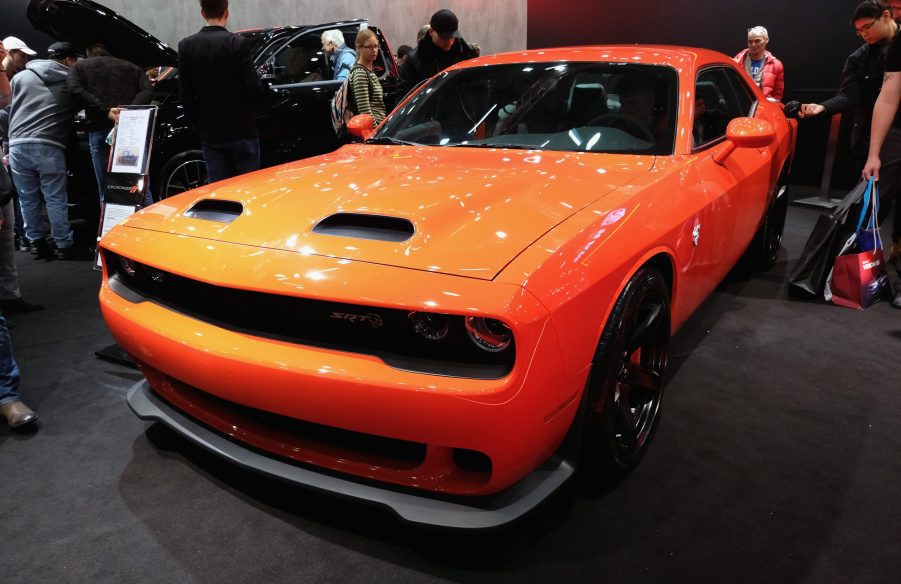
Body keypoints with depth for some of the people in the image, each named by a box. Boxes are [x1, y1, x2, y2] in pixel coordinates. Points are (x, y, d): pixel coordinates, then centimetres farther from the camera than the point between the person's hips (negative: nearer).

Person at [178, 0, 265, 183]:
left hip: (210, 134, 3)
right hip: (242, 131, -3)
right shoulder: (238, 43, -10)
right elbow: (254, 89, -14)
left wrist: (198, 124, 14)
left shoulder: (186, 46, 1)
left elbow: (186, 94, 2)